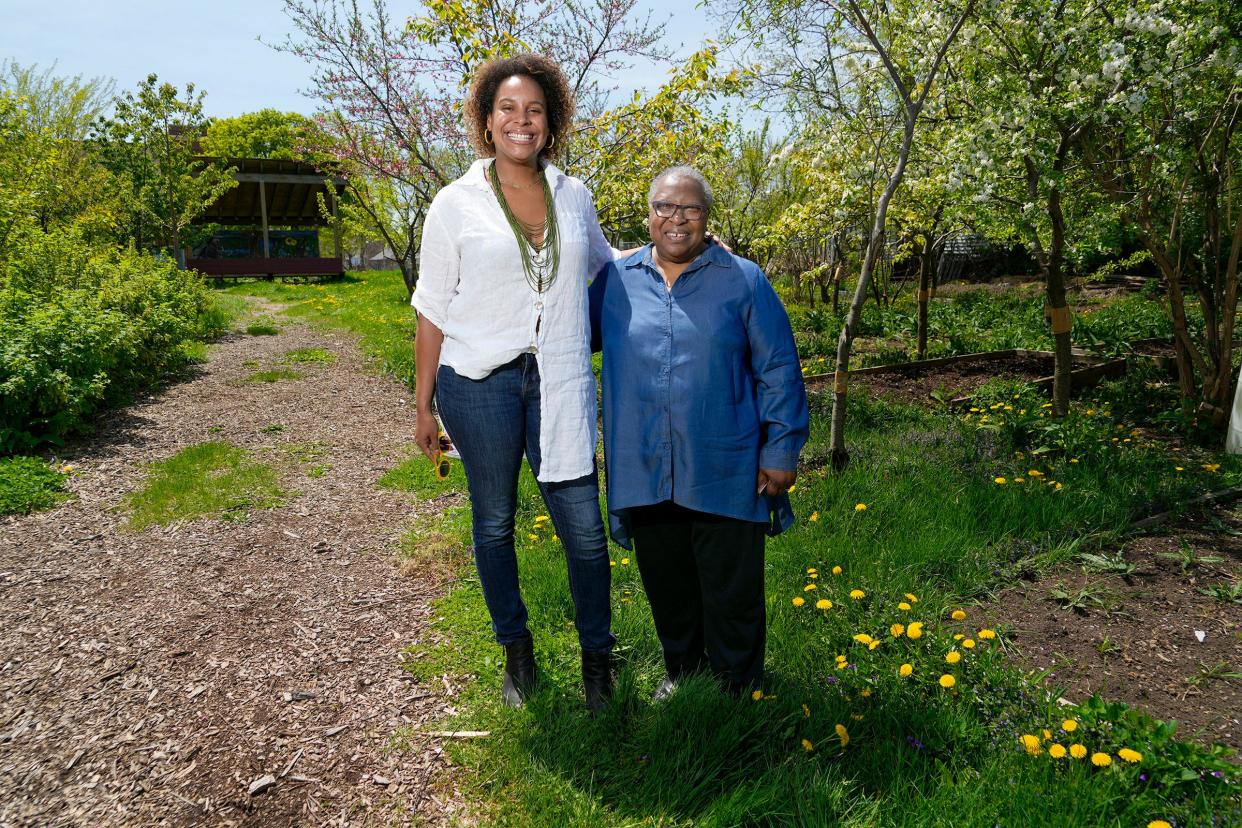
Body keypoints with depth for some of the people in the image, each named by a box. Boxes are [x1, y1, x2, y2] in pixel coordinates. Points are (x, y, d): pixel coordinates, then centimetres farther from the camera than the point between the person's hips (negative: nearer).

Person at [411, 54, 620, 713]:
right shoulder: (456, 205, 0)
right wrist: (422, 405, 2)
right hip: (480, 382, -1)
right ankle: (516, 652, 33)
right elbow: (433, 311, 2)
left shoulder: (573, 196, 8)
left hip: (560, 383, 2)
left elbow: (603, 264, 27)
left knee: (584, 528, 0)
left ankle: (597, 659, 22)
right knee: (494, 523, 11)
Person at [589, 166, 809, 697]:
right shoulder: (616, 280, 6)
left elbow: (778, 370, -1)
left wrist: (782, 450, -4)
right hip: (643, 470, 3)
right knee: (665, 582, 18)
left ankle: (738, 681, 32)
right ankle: (681, 667, 42)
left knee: (732, 586, 9)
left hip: (723, 471, -2)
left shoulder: (743, 281, 0)